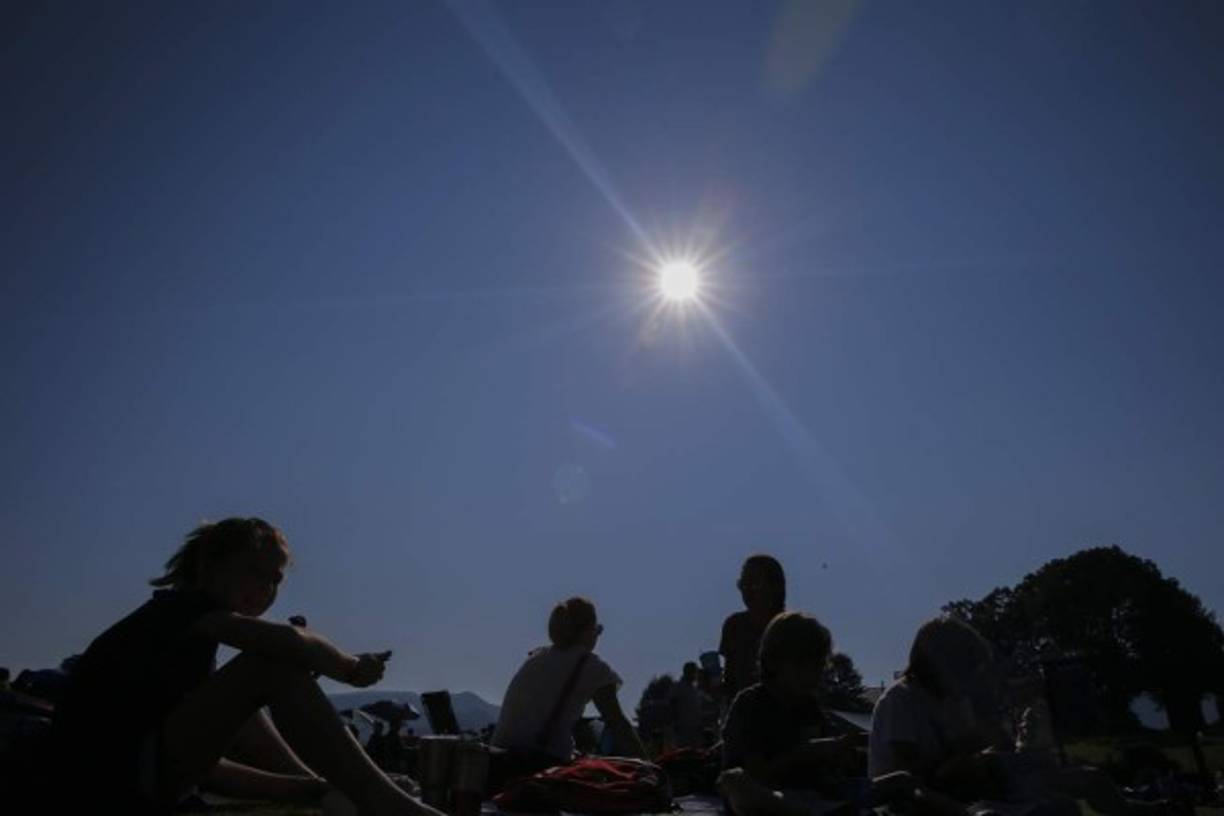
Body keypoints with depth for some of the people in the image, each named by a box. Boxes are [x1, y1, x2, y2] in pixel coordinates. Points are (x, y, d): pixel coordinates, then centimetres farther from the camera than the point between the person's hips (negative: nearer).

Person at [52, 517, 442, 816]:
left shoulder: (189, 635, 19)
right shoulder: (180, 604, -6)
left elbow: (203, 760, 16)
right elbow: (287, 642, -28)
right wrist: (350, 667, -11)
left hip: (138, 778, 10)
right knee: (276, 668, -17)